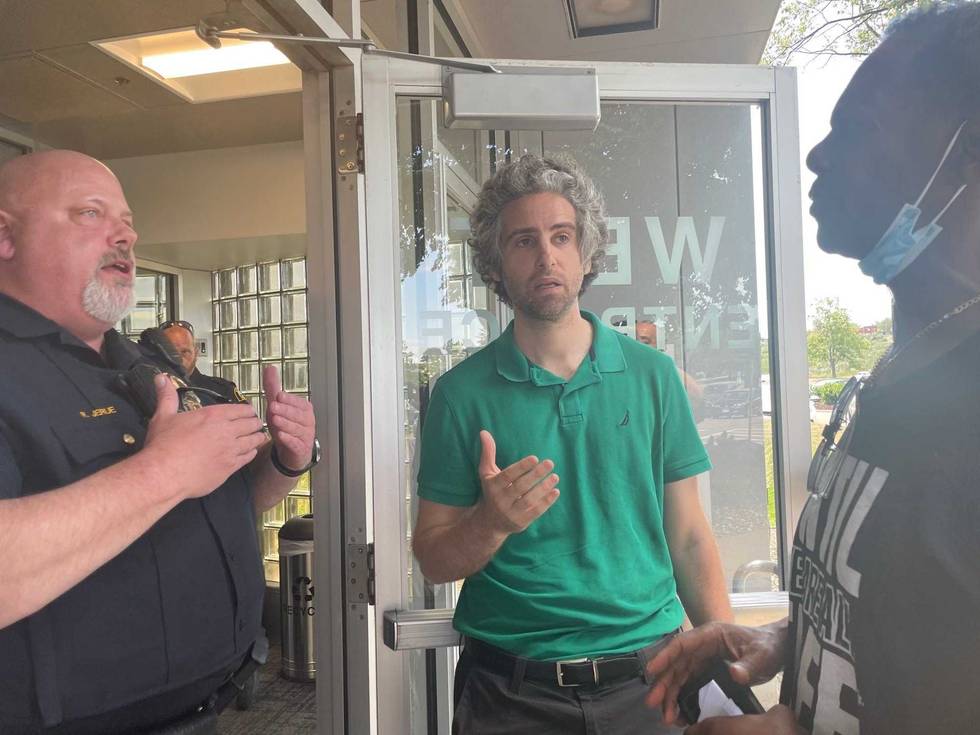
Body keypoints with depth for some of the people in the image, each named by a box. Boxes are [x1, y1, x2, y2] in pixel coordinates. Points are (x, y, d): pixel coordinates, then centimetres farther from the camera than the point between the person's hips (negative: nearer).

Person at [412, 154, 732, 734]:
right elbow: (434, 561, -4)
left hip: (645, 675, 2)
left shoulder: (653, 375, -2)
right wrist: (490, 523, -23)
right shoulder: (462, 392, -7)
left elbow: (689, 537, 1)